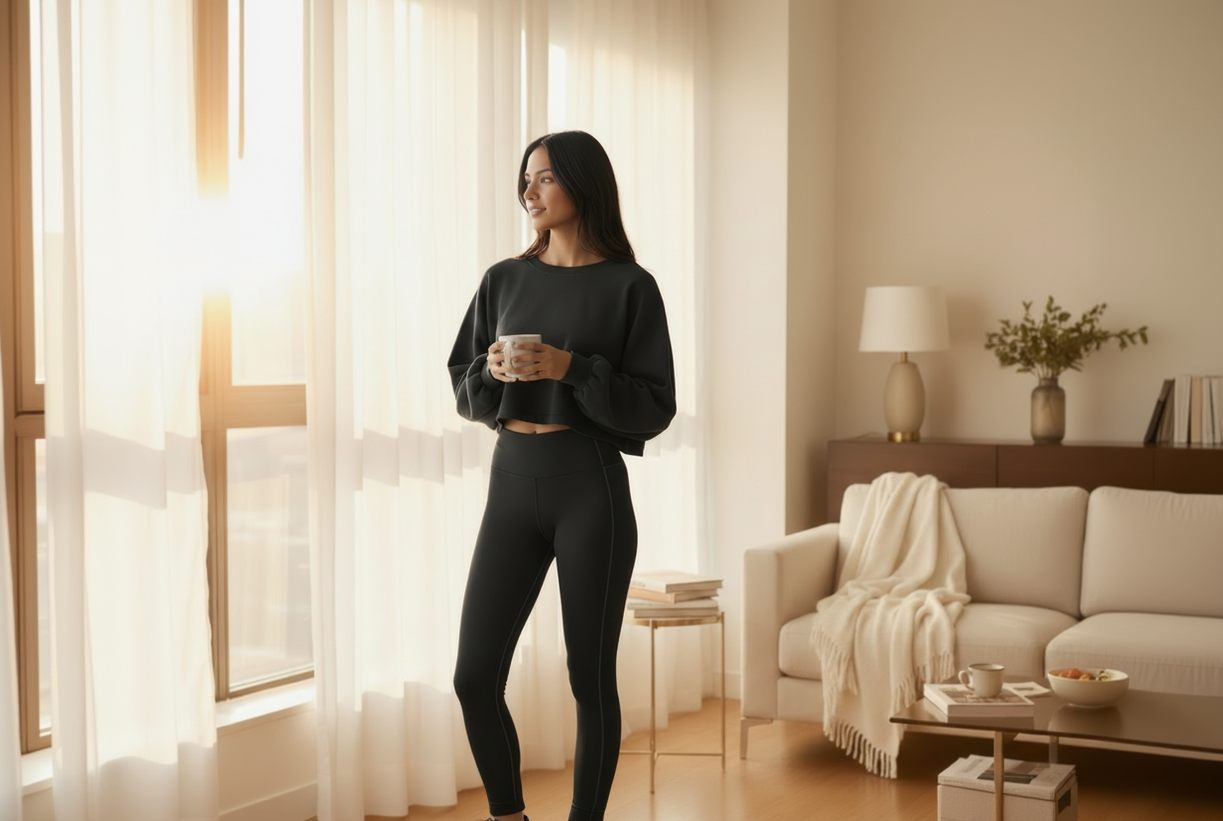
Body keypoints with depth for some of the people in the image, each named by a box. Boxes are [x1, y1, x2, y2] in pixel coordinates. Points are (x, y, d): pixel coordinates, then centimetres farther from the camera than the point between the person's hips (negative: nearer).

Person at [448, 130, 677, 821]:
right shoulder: (505, 280, 10)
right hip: (512, 481, 4)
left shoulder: (629, 286, -2)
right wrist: (492, 370, -7)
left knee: (590, 678, 2)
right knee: (476, 677, 1)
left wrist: (573, 368, -18)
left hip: (590, 486, -4)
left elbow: (655, 408, -6)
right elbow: (463, 384, 14)